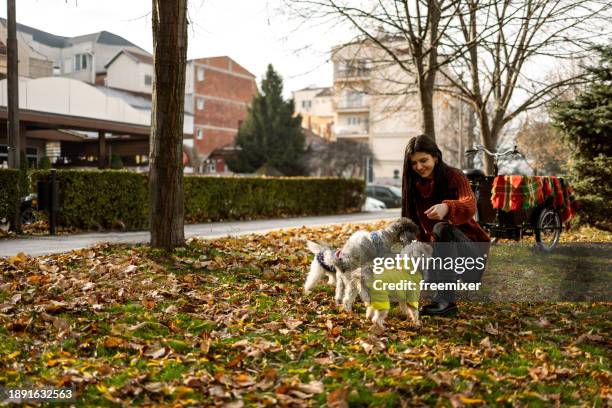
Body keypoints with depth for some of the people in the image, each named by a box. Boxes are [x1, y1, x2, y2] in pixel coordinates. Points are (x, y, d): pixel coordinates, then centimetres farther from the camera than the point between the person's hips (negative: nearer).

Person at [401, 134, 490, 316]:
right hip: (439, 249, 5)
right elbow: (416, 224, 7)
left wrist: (446, 208, -56)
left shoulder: (454, 177, -14)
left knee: (441, 228, -37)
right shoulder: (414, 186, 2)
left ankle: (446, 301, -38)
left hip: (471, 245, -5)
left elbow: (470, 207, -35)